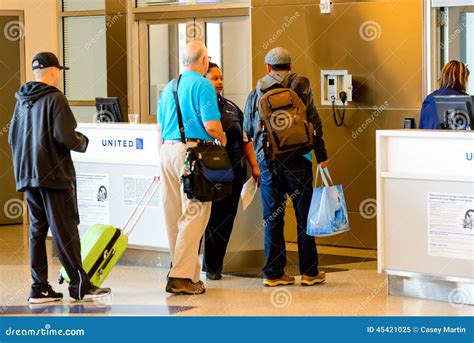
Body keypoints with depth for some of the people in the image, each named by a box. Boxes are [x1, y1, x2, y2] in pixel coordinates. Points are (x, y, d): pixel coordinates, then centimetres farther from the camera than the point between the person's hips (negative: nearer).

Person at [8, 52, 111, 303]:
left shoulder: (22, 100, 12)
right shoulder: (54, 98, -12)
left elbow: (12, 137, 16)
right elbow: (65, 136, -20)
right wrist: (83, 142, -1)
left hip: (27, 176, 8)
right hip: (54, 175, -8)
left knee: (37, 230, 10)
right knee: (65, 231, -4)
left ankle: (40, 287, 9)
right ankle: (79, 286, -1)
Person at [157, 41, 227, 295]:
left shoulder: (169, 88, 16)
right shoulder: (203, 86, -7)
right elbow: (211, 126, -15)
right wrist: (222, 138, 6)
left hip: (167, 150, 8)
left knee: (173, 216, 10)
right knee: (193, 215, -5)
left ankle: (189, 273, 18)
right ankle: (181, 276, -10)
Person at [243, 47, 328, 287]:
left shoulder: (256, 94, 9)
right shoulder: (301, 87, 1)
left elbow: (247, 131, 14)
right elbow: (314, 122, -3)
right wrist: (321, 156, 2)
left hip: (267, 161, 2)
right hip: (297, 159, -2)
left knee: (272, 219, 7)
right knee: (304, 216, 5)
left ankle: (273, 273, 7)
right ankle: (310, 272, 8)